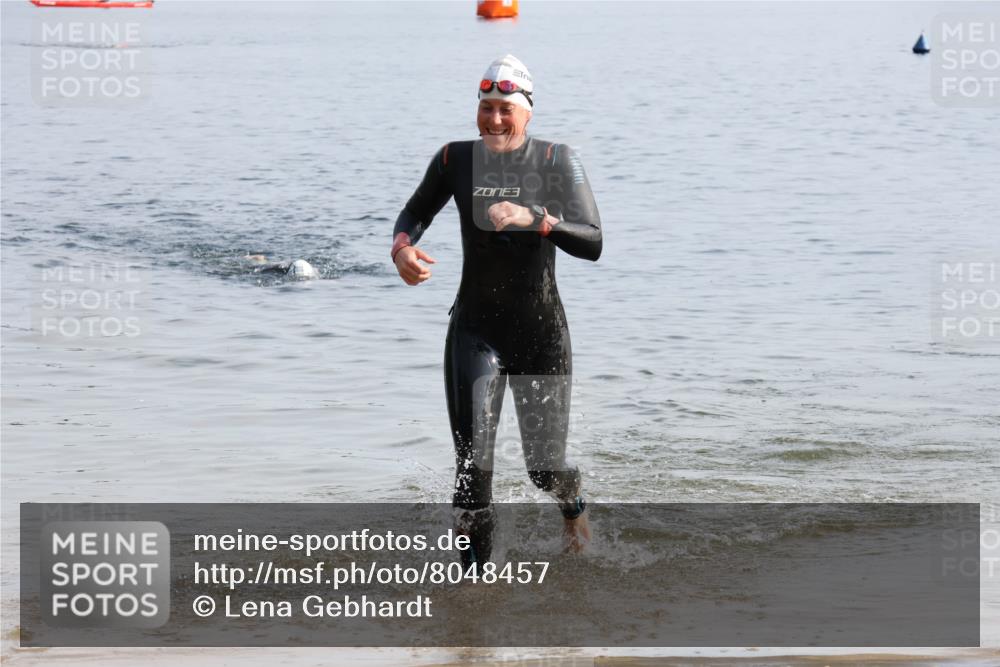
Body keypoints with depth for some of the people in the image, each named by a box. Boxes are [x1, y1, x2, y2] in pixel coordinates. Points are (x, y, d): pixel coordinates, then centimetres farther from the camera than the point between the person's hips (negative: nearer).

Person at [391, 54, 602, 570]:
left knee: (544, 469, 8)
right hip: (475, 329, 1)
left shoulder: (557, 162, -8)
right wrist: (402, 248, -8)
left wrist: (535, 218, -33)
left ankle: (572, 505, 44)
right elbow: (415, 213, 15)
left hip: (541, 332, -1)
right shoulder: (456, 159, -2)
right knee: (472, 465, -13)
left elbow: (592, 244, -17)